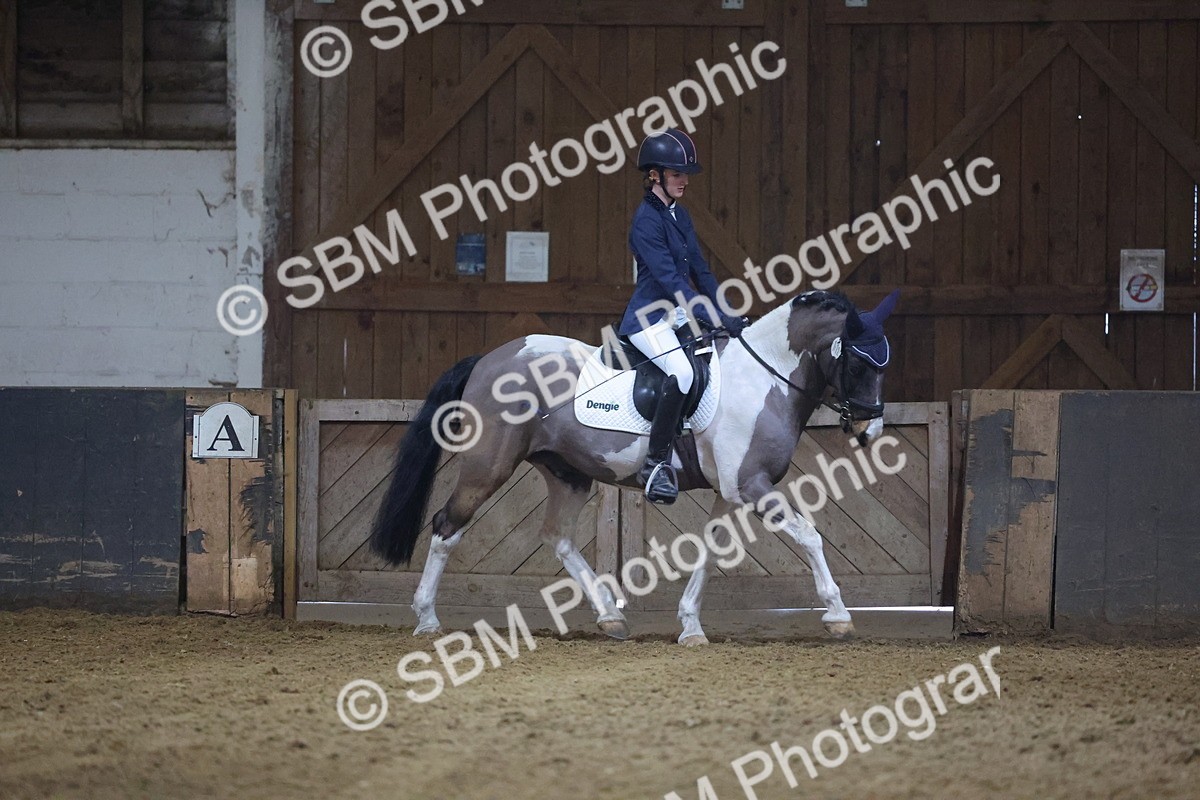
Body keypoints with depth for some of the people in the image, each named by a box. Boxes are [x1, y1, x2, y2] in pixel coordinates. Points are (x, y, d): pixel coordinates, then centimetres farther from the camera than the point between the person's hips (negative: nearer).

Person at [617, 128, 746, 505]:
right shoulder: (647, 220, -15)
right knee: (682, 371, -33)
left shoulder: (679, 215, 12)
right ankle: (656, 464, -27)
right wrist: (715, 318, -26)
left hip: (679, 314, 10)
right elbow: (669, 279, -22)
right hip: (649, 319, -10)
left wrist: (728, 314, 5)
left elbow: (698, 270, 16)